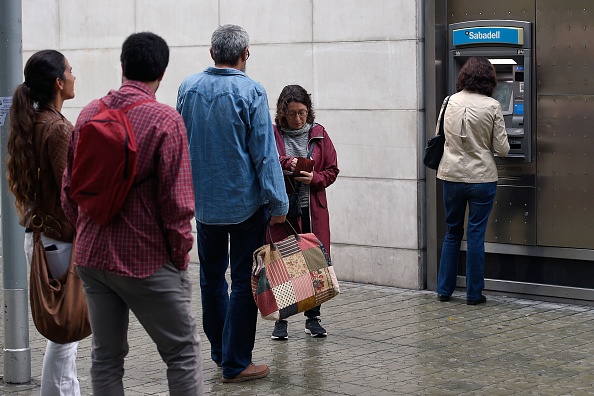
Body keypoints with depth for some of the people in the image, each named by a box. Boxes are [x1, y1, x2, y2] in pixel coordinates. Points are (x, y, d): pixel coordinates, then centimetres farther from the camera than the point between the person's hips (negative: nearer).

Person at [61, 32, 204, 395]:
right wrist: (180, 253, -3)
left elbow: (69, 188, 10)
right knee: (184, 352, 5)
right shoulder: (165, 120, -15)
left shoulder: (89, 114, 3)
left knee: (106, 356, 13)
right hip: (146, 259, -6)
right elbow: (176, 199, -16)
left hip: (91, 256, 6)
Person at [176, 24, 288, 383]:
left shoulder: (188, 88, 2)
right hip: (245, 201, -5)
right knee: (244, 280, 2)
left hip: (203, 201, 5)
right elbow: (264, 152, -14)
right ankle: (235, 363, 4)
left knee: (212, 276, 18)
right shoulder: (251, 91, -14)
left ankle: (220, 351, 29)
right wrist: (278, 202, -9)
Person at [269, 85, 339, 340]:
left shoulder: (319, 134, 9)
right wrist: (286, 162, -29)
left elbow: (332, 170, 9)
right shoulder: (272, 134, 2)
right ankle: (281, 321, 9)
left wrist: (314, 179, -10)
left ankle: (313, 318, 15)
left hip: (313, 210, 2)